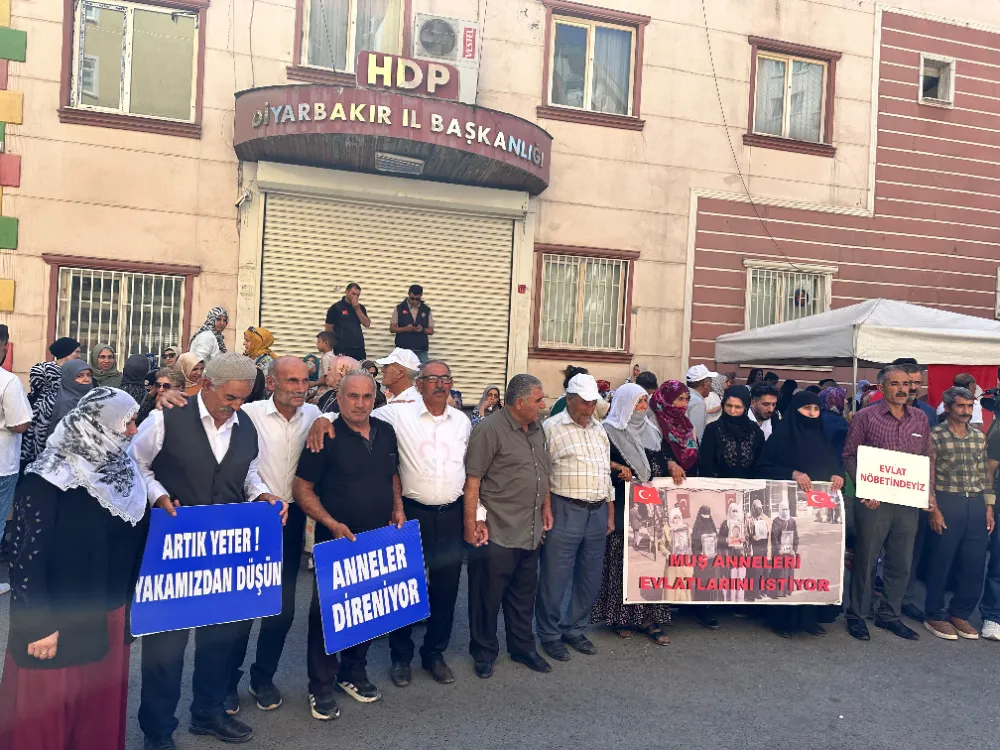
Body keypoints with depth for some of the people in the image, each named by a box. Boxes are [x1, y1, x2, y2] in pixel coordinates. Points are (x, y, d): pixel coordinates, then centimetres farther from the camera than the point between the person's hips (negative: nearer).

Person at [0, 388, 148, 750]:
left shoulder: (121, 471, 2)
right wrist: (38, 626, -16)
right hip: (58, 621, -6)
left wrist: (128, 602, 8)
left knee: (103, 707, 18)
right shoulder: (49, 479, -17)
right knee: (47, 712, 11)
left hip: (109, 616, 6)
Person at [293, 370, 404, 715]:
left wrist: (398, 508, 4)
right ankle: (321, 686, 19)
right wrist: (332, 524, -17)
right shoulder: (326, 436, -12)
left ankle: (354, 672, 34)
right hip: (337, 539, -5)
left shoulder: (386, 432, 4)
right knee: (326, 611, 3)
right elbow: (302, 488, -10)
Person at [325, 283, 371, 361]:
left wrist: (357, 309, -6)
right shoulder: (336, 307, -1)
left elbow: (367, 324, 1)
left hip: (359, 348, 4)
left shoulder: (360, 307, 13)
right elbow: (329, 329, 1)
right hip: (342, 349, -4)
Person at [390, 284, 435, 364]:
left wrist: (422, 329, -11)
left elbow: (431, 331, 10)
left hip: (421, 351, 1)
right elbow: (392, 329, 4)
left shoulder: (426, 310, 9)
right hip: (403, 350, -1)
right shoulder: (399, 308, 5)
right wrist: (405, 328, -13)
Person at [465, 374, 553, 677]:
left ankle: (523, 647, 34)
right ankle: (484, 653, 23)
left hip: (531, 531, 7)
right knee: (488, 595, 6)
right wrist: (471, 523, -17)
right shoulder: (490, 429, -15)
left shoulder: (537, 430, 10)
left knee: (524, 594, 19)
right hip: (497, 533, -7)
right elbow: (472, 479, -16)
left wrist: (546, 507, 17)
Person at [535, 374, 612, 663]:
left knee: (590, 576, 13)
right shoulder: (551, 428, -7)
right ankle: (550, 634, 18)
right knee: (555, 577, 2)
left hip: (598, 511, 6)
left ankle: (575, 629, 29)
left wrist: (610, 513, 17)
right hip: (564, 511, -6)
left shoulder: (599, 429, 13)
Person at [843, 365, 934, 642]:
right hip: (874, 502, -4)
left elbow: (929, 457, 15)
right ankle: (856, 615, 17)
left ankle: (889, 615, 27)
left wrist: (929, 491, 4)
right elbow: (850, 455, -4)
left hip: (909, 502, 4)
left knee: (901, 563, 11)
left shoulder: (920, 419, 9)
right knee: (865, 559, 3)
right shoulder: (865, 416, -3)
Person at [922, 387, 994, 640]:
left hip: (976, 505, 5)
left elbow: (985, 474, 15)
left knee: (975, 565, 7)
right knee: (940, 563, 3)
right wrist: (933, 509, -11)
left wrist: (989, 507, 9)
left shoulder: (979, 436, 12)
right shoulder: (935, 436, -5)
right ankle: (934, 616, 17)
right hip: (946, 504, -5)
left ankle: (960, 613, 24)